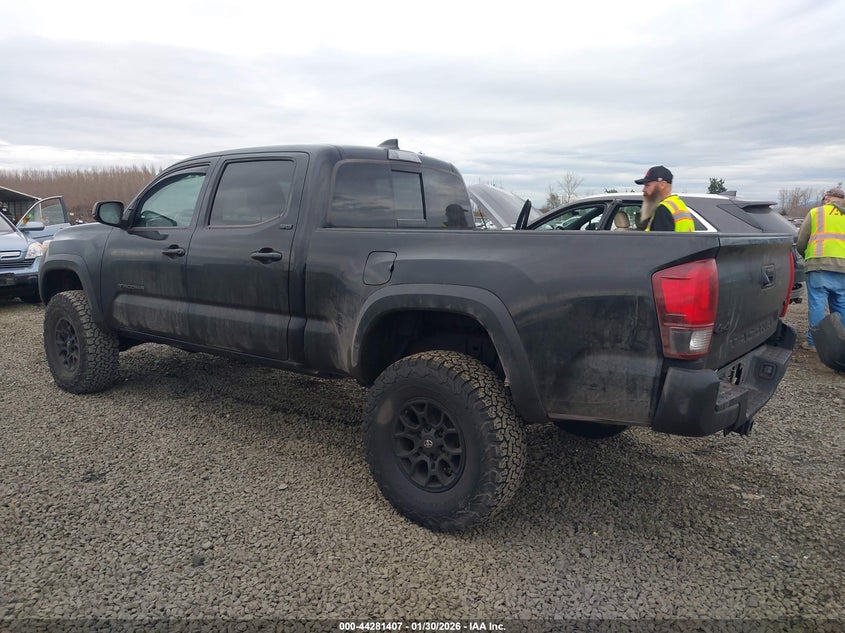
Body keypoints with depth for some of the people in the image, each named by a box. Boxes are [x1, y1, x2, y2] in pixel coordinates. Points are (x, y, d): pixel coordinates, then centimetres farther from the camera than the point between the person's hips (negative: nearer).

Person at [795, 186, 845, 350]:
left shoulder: (815, 212, 11)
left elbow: (800, 243, 11)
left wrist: (806, 256, 29)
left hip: (819, 263, -3)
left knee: (817, 303, -1)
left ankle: (814, 342, 1)